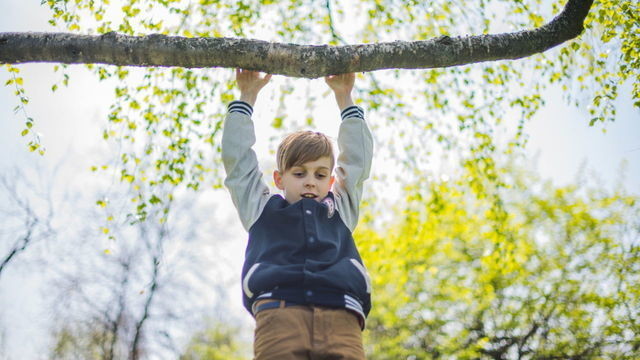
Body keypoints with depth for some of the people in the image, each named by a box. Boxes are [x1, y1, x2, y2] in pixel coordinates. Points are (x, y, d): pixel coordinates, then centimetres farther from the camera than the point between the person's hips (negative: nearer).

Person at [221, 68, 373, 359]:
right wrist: (247, 97, 36)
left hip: (340, 315, 2)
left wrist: (344, 97, 39)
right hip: (278, 310, -1)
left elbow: (358, 158, 37)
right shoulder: (261, 208, 30)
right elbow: (237, 156, 31)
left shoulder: (340, 209, 33)